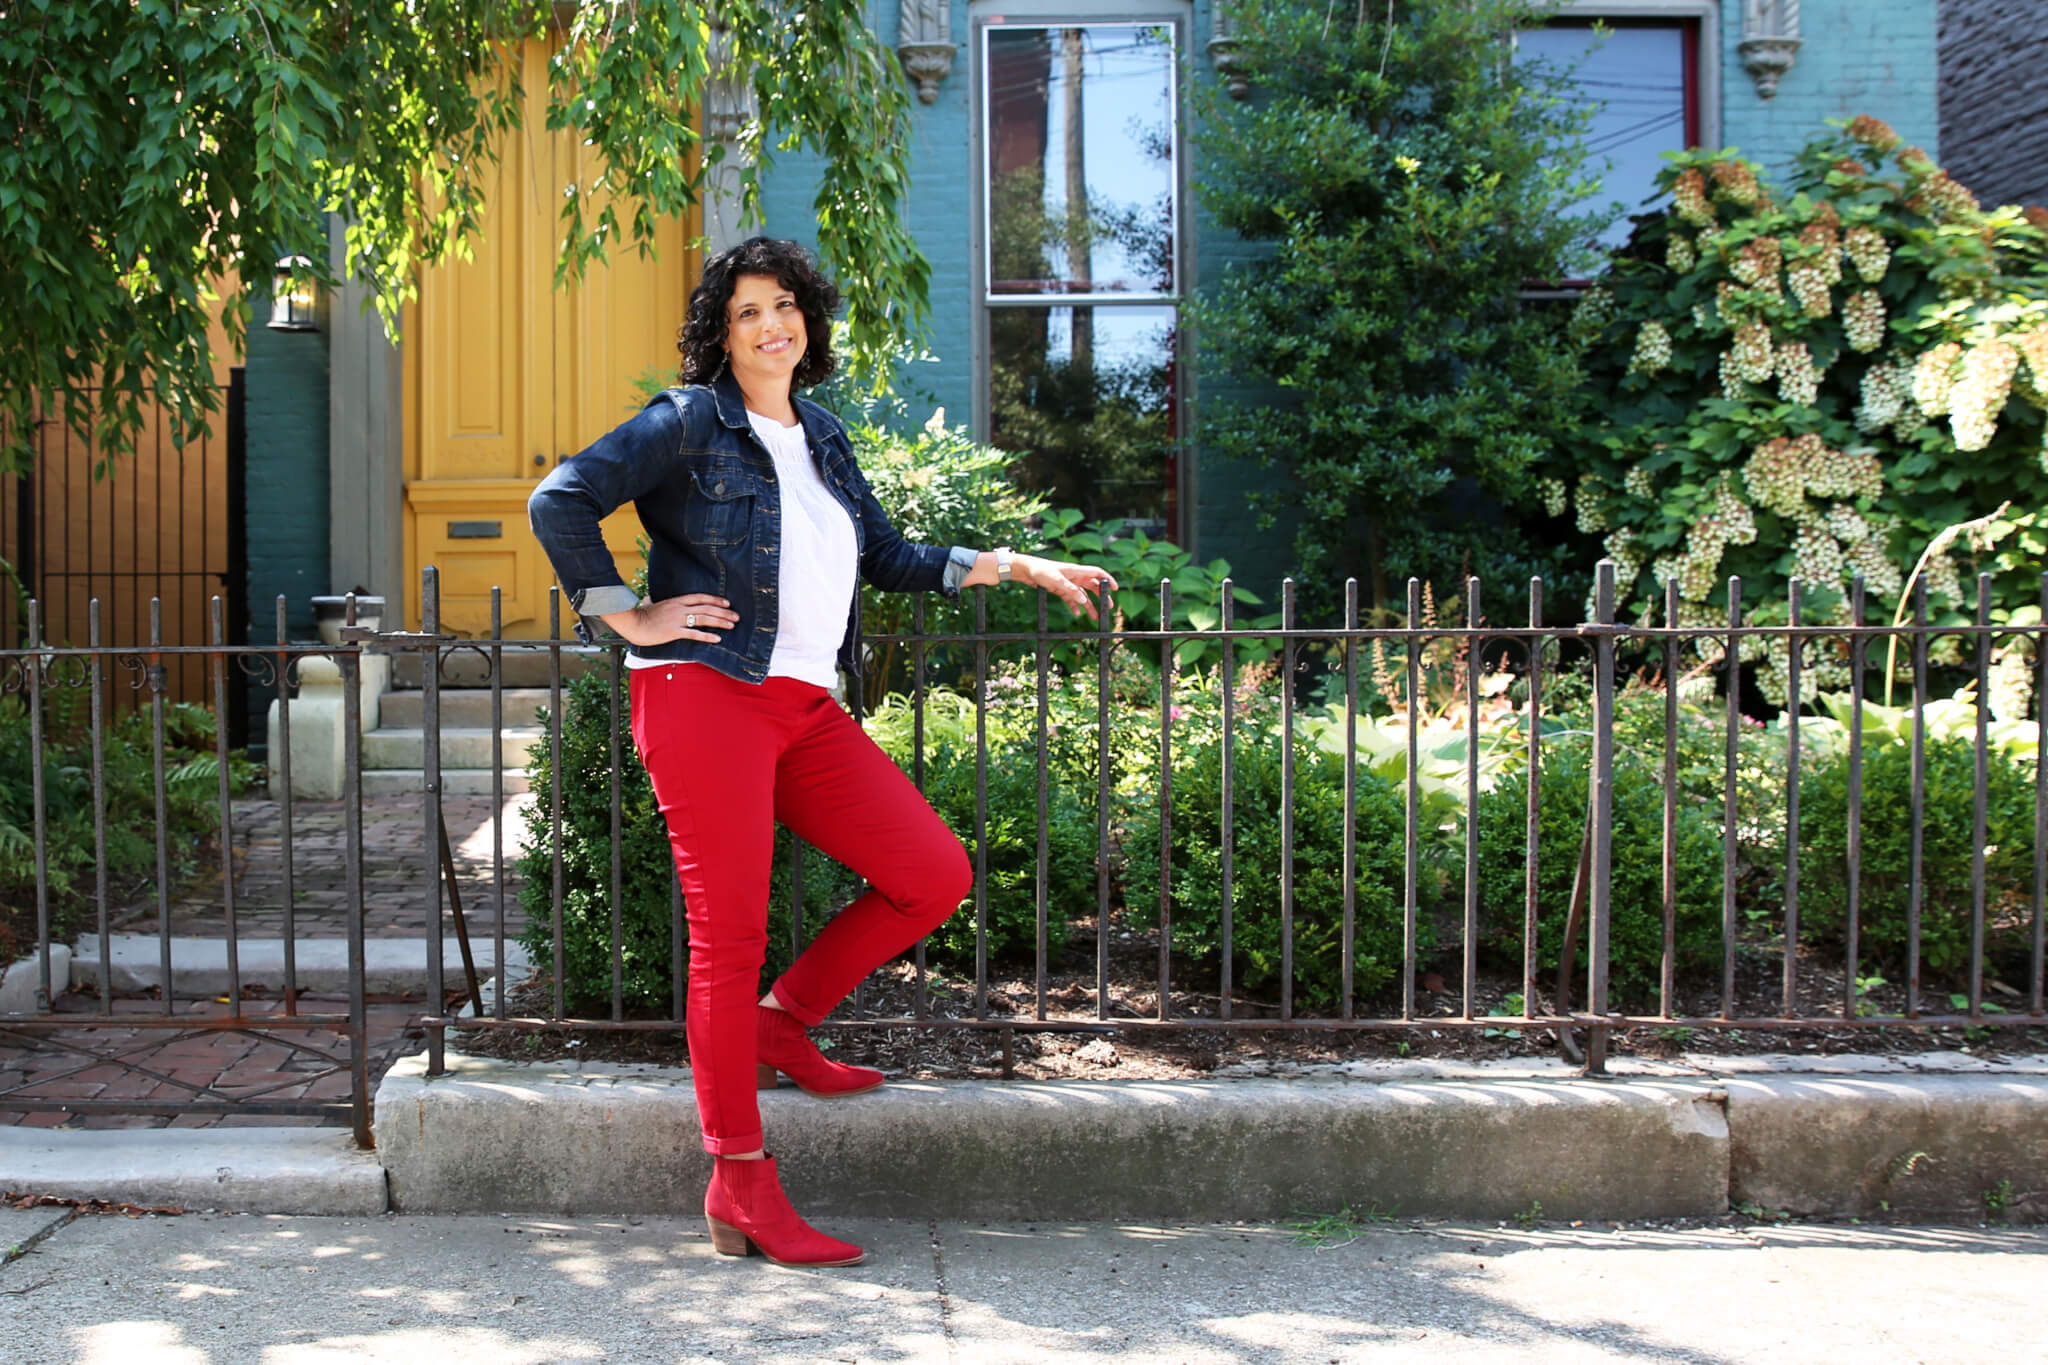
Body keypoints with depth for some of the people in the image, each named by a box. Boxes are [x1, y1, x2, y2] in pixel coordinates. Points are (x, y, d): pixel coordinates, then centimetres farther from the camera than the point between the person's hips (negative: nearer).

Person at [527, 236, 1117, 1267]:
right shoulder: (690, 424, -2)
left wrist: (1016, 566, 20)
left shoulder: (822, 438, 18)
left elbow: (886, 556, 24)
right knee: (730, 933, -6)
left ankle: (782, 1025, 19)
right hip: (704, 695, -7)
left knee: (936, 876, 2)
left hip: (807, 710, 7)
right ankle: (740, 1191, 2)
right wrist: (629, 618, -8)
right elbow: (559, 500, -7)